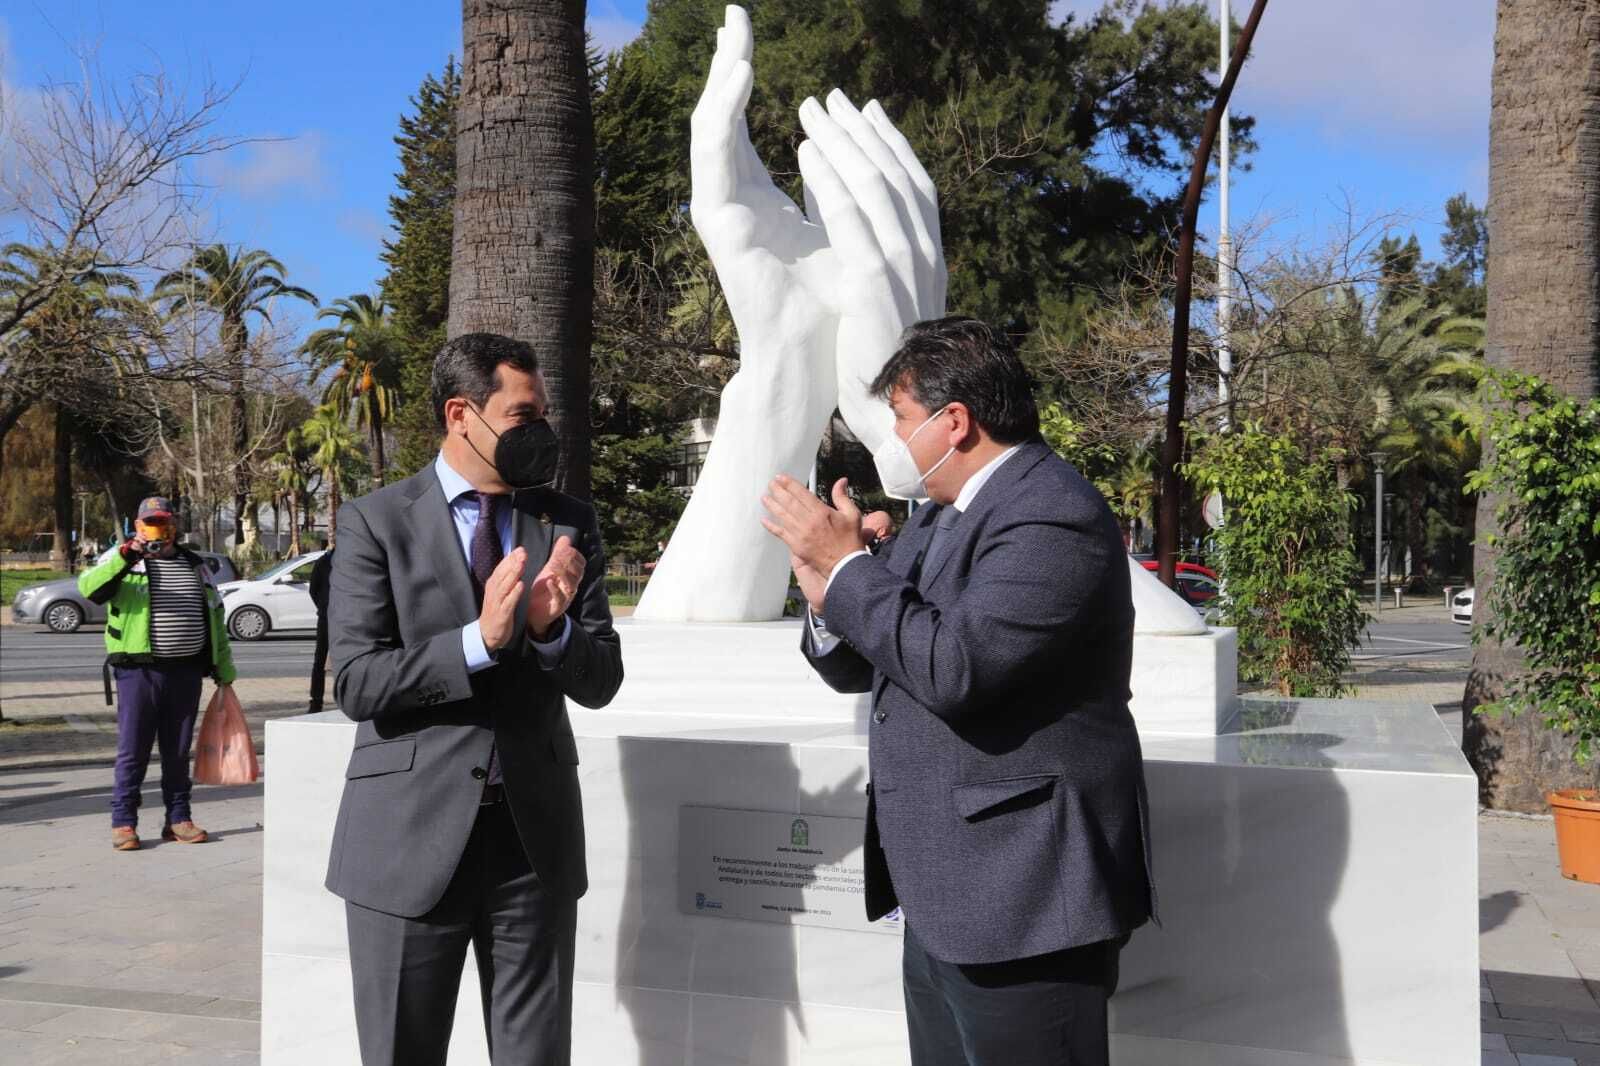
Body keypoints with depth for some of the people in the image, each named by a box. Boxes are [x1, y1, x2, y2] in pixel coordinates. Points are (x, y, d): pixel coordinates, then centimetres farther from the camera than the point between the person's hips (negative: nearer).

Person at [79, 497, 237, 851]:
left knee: (178, 750, 10)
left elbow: (216, 618, 20)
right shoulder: (122, 562, 1)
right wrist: (123, 558, -32)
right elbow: (88, 587, -19)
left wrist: (224, 669, 17)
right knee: (133, 750, 0)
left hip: (186, 672, 4)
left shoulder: (196, 566, 14)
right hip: (139, 671, -4)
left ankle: (178, 819, 18)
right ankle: (123, 822, 9)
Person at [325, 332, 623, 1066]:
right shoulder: (375, 522, -2)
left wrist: (553, 631, -18)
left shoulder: (568, 524, 6)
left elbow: (601, 682, 3)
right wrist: (479, 640, -23)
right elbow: (356, 683, -10)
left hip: (535, 833, 3)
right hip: (409, 838, -2)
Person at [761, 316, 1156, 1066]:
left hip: (1023, 896, -9)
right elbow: (856, 667, 16)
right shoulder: (942, 515, 14)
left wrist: (849, 565, -17)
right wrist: (828, 603, -6)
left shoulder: (1051, 517, -16)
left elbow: (955, 667, -27)